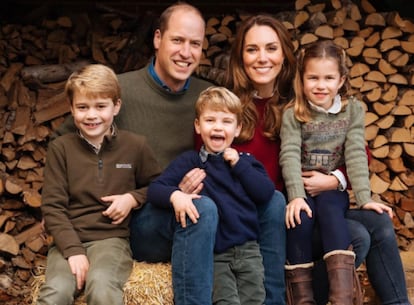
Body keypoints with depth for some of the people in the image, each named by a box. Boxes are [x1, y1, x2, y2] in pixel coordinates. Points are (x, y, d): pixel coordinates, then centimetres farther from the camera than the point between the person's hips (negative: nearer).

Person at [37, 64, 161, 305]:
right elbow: (52, 206, 2)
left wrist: (134, 198, -2)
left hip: (112, 237, 0)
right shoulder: (61, 148, 5)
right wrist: (73, 250, -11)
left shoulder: (135, 145, 6)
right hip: (69, 239, 1)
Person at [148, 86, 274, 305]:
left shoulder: (245, 161, 13)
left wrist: (239, 165, -4)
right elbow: (154, 189, -4)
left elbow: (266, 194, 0)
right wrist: (174, 195, -25)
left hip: (248, 248, 3)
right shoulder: (189, 161, 5)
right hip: (212, 254, -3)